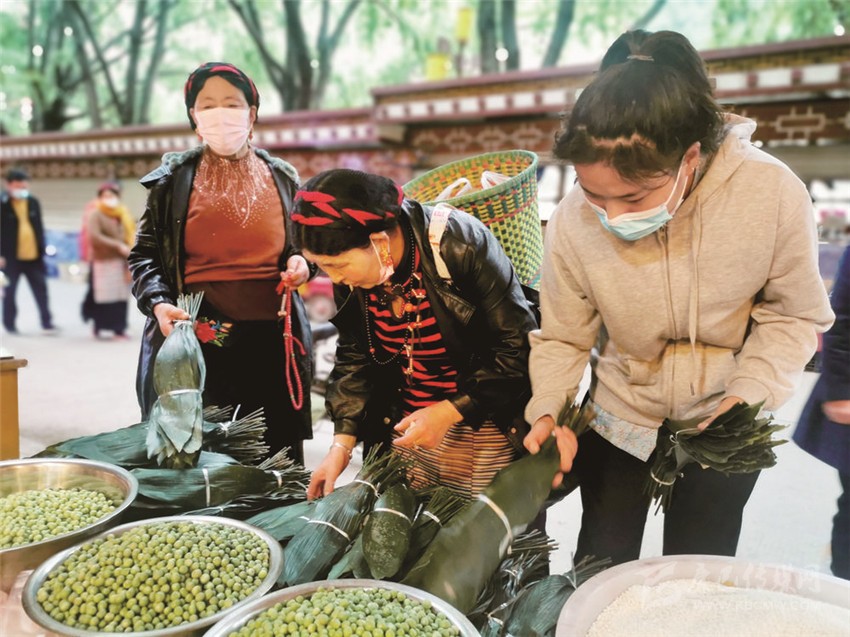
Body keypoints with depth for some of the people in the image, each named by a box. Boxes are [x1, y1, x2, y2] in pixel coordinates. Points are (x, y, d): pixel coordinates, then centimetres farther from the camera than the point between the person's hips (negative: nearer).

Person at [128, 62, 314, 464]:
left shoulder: (282, 178, 10)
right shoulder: (173, 178, 5)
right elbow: (144, 253, 8)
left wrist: (302, 263, 0)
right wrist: (158, 303, -10)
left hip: (271, 341, 2)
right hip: (197, 340, -1)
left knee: (277, 459, 6)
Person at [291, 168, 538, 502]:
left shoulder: (460, 244, -26)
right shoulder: (350, 274, -8)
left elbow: (517, 347, -19)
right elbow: (354, 358, 3)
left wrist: (449, 411, -23)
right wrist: (341, 445, -5)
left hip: (485, 425, -4)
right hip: (406, 425, 5)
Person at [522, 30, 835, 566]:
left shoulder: (775, 194, -26)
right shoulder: (574, 220, -26)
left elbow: (794, 314, -10)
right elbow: (561, 338, -12)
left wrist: (751, 392, -23)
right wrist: (549, 411, -26)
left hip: (722, 422, 0)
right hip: (617, 419, 1)